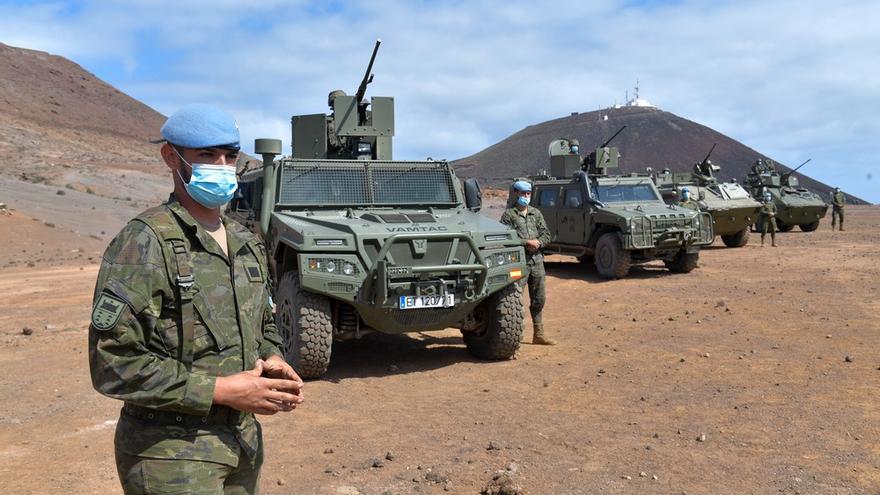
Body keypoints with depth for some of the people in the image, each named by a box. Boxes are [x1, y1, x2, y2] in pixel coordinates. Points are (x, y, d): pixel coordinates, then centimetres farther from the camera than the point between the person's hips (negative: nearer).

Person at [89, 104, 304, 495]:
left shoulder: (246, 243, 8)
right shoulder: (144, 243, -14)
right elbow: (114, 363, -19)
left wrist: (272, 362, -2)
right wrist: (221, 390, -20)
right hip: (172, 453, -7)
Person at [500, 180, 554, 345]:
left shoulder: (536, 213, 15)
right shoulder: (508, 214, -2)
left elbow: (546, 234, 13)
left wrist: (537, 243, -8)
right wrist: (526, 242, -17)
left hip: (536, 260, 6)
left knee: (539, 299, 12)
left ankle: (539, 334, 23)